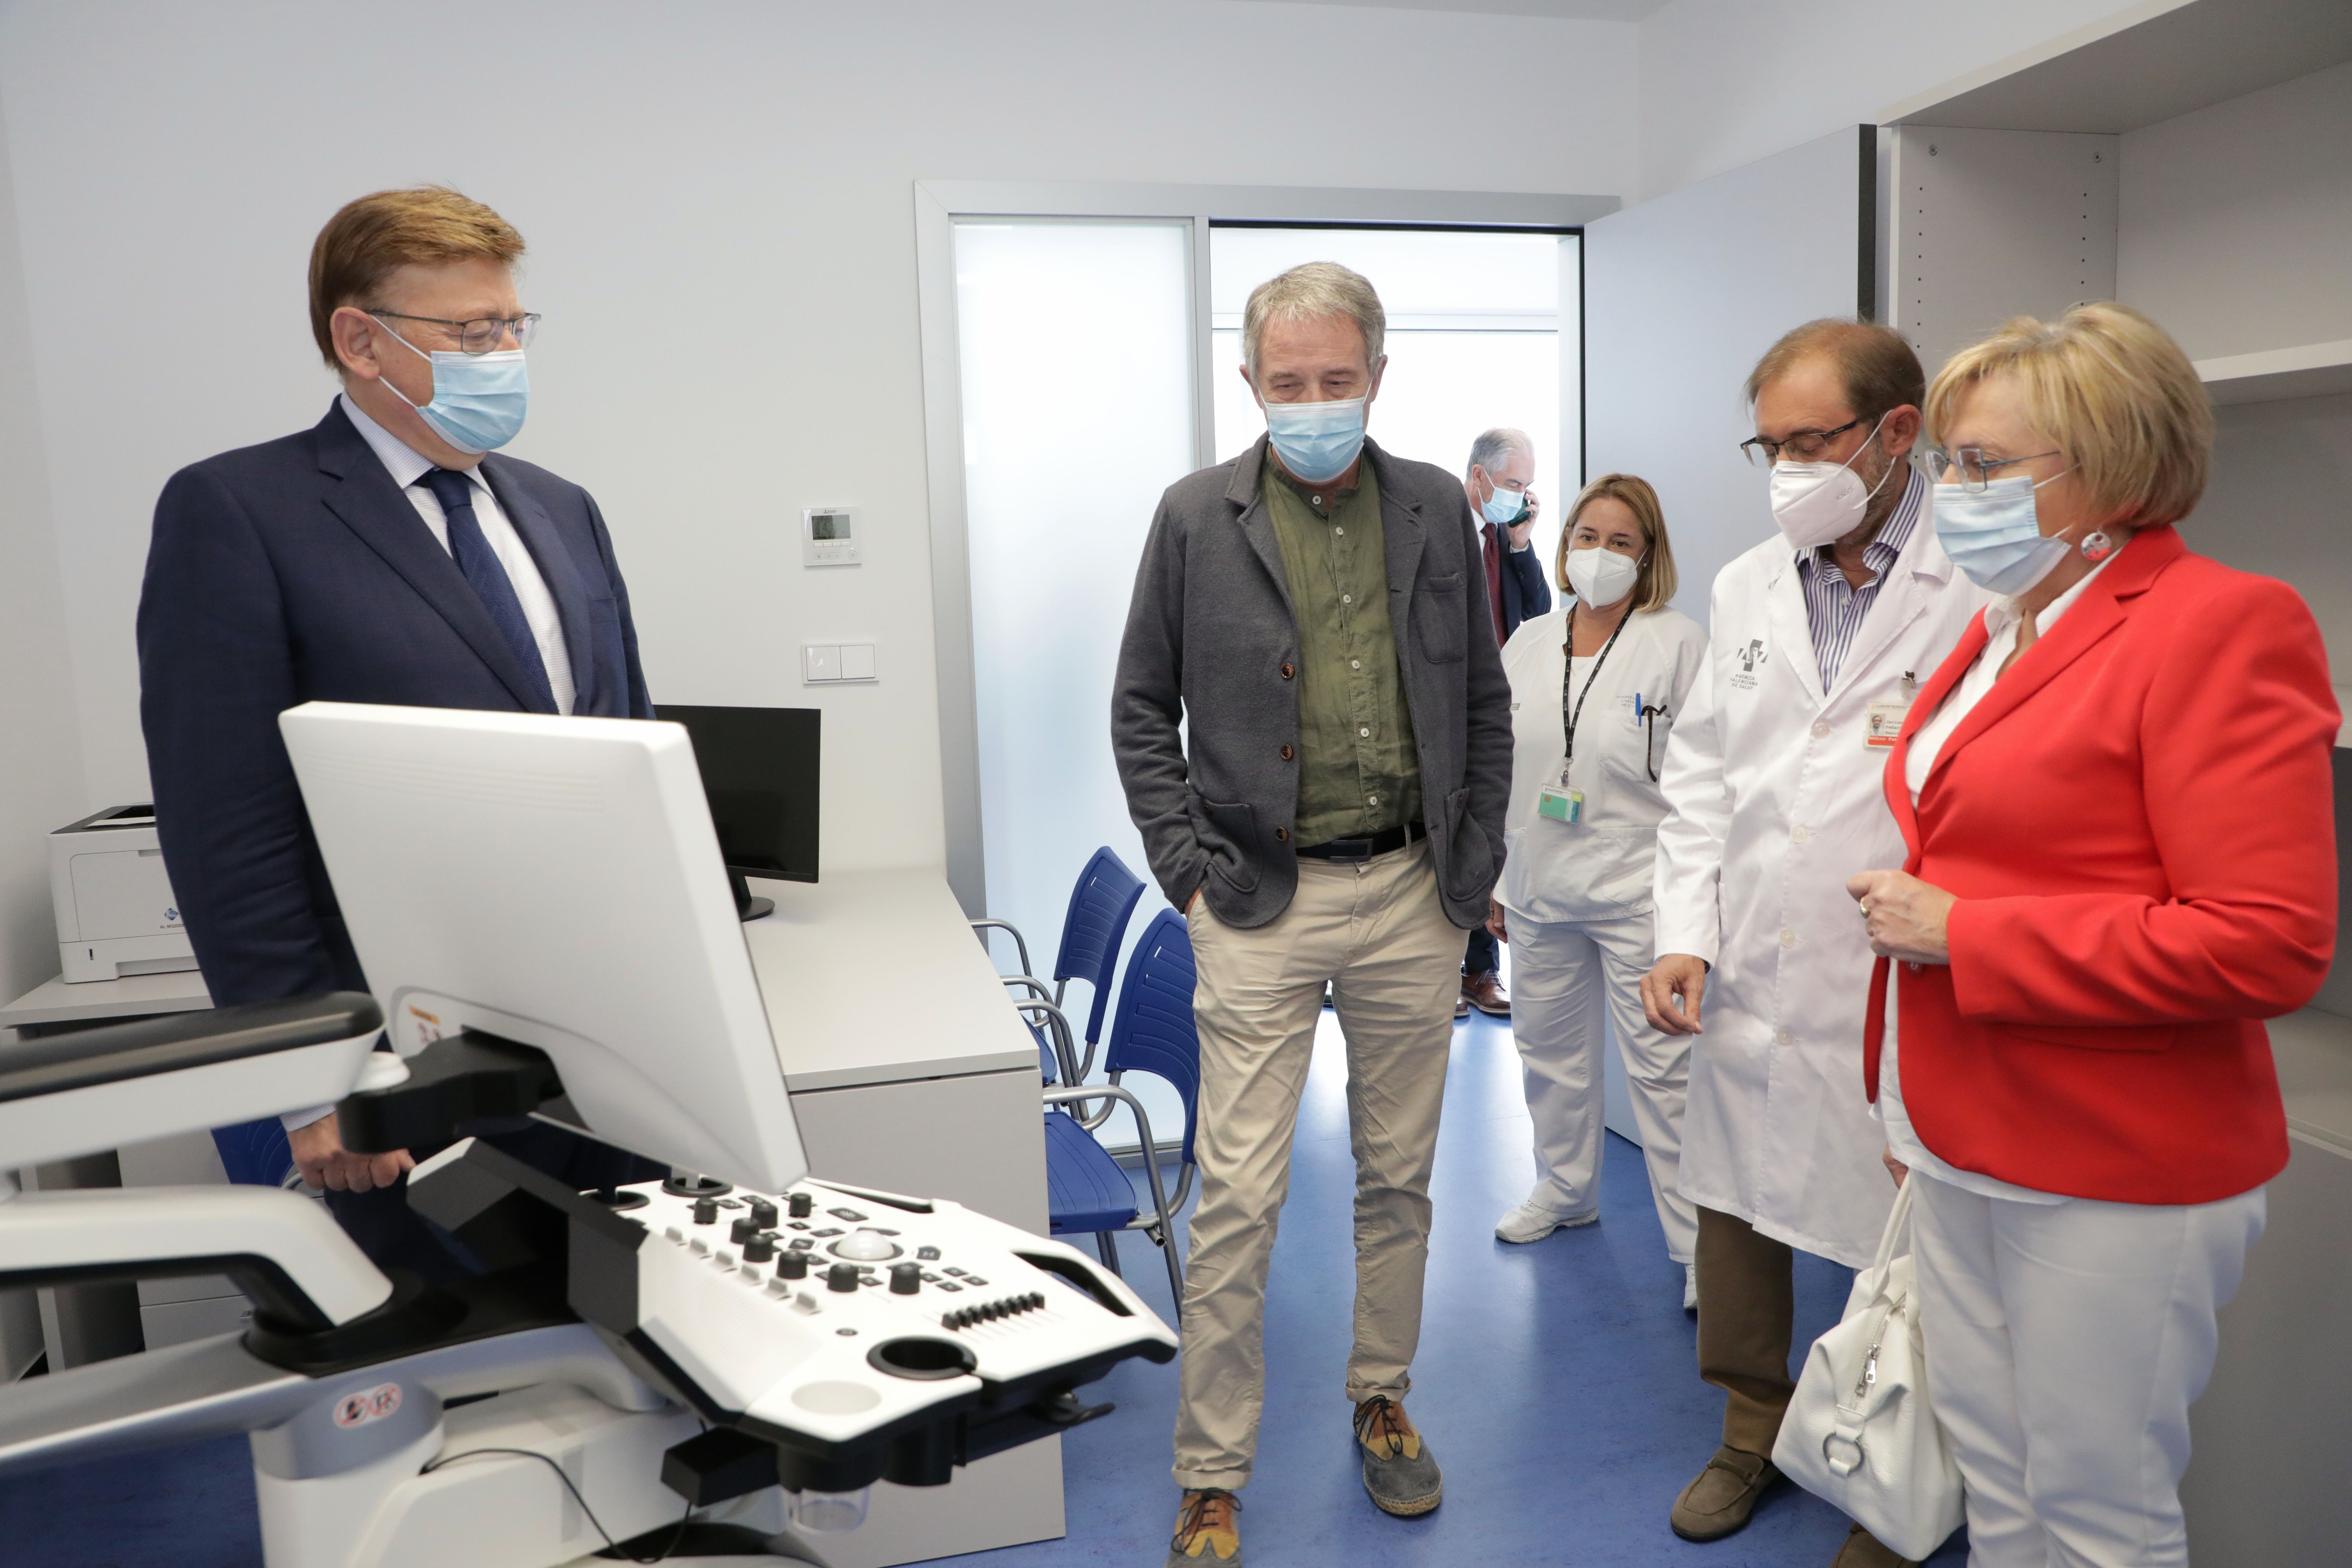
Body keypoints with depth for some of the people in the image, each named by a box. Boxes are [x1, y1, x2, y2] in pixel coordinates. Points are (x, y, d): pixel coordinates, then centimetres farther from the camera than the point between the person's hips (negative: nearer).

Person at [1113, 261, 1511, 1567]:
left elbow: (1483, 699, 11)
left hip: (1411, 895, 3)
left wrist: (1476, 860, 5)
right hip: (1261, 905, -2)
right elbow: (1141, 710, 3)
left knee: (1399, 1176, 15)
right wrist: (1187, 867, -5)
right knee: (1237, 1199, 0)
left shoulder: (1436, 508, 6)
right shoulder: (1197, 517, -1)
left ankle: (1382, 1402, 37)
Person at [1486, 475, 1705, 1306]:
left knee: (1663, 1069, -4)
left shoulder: (1678, 643, -5)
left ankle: (1698, 1245, 8)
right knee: (1550, 1050, 18)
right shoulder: (1528, 644, 9)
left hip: (1637, 893, -5)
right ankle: (1565, 1189, 38)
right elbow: (1497, 769, 13)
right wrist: (1491, 878, 13)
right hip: (1539, 893, 6)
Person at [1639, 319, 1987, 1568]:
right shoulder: (1746, 588, 8)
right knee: (1736, 1224, 19)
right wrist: (1683, 934, 2)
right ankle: (1754, 1432, 44)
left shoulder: (1988, 587, -12)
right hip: (1746, 993, 5)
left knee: (1897, 1259, 11)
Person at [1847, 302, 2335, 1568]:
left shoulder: (2216, 626, -15)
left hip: (2112, 1177, -8)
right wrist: (1903, 1102, 20)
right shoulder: (2003, 628, 11)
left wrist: (1957, 932, -19)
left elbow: (2266, 942, -22)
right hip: (1965, 1149, 8)